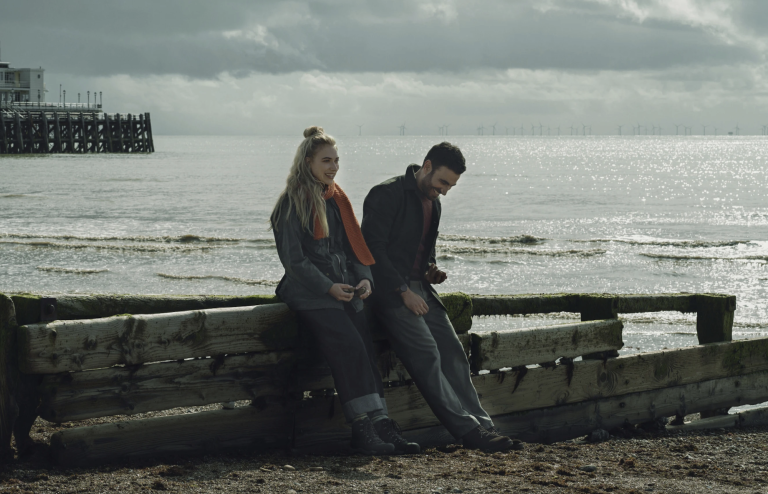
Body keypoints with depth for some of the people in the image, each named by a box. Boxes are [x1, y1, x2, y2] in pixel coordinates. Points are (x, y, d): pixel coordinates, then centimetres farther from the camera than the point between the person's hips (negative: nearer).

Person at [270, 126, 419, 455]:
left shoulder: (336, 200, 21)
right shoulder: (292, 203, 0)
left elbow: (354, 245, 20)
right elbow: (293, 258, -7)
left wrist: (365, 279, 0)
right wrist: (328, 287, -17)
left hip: (345, 291, 6)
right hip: (310, 293, -6)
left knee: (365, 349, -14)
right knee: (349, 345, -25)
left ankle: (380, 424, -20)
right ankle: (363, 427, -26)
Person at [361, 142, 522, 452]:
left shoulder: (433, 203, 17)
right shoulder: (387, 194, -10)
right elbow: (373, 248, -15)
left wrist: (431, 271, 6)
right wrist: (404, 291, -18)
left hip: (418, 288, 8)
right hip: (389, 289, -8)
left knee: (452, 351, -8)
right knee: (425, 351, -22)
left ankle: (483, 427, -14)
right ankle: (468, 429, -27)